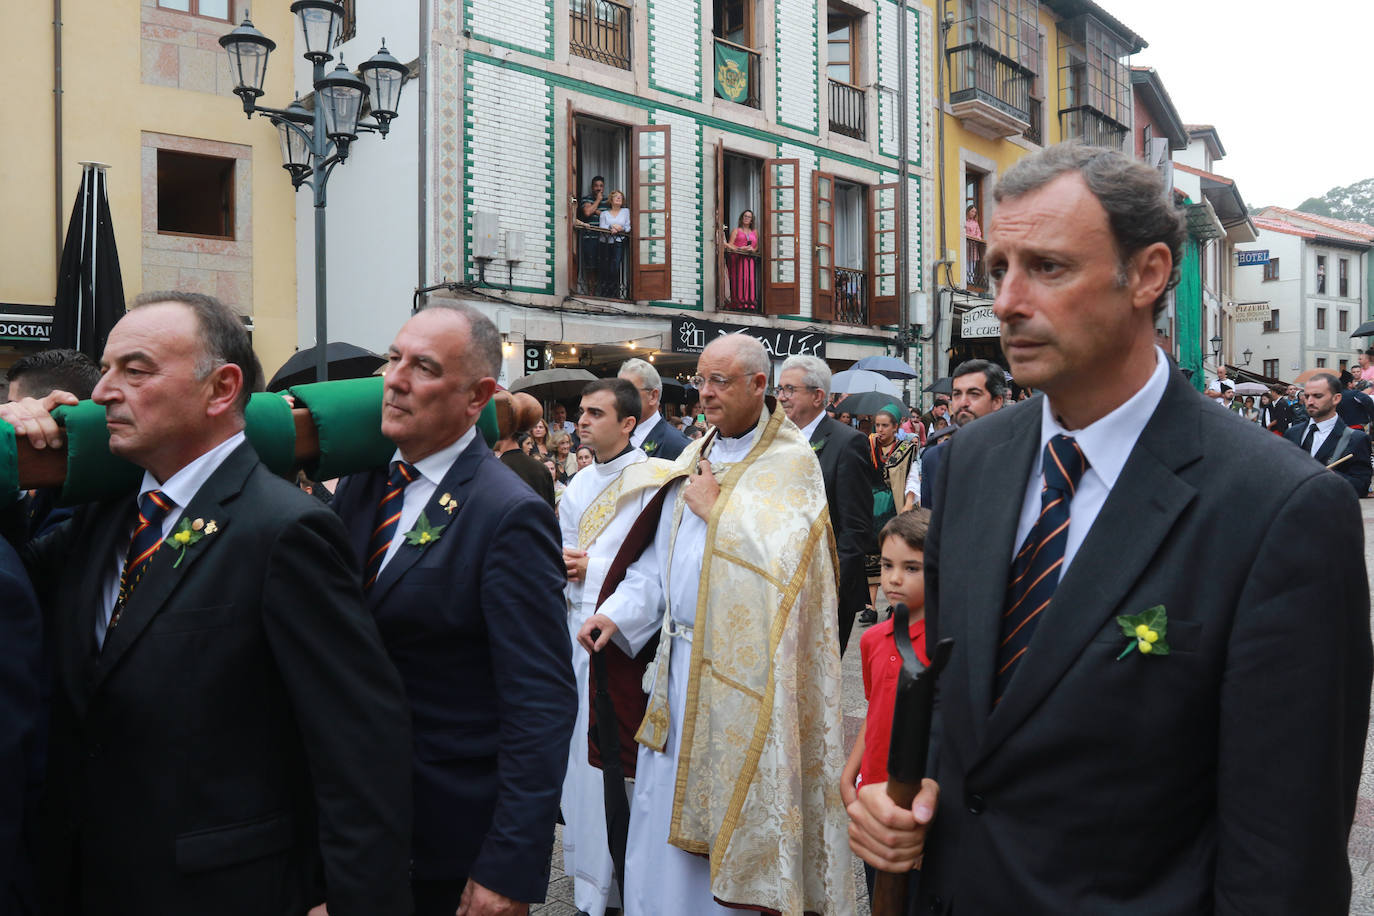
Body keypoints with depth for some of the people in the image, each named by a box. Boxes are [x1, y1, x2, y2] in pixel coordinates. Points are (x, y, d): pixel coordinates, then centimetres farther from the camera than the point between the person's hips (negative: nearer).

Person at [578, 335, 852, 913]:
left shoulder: (790, 463, -8)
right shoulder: (695, 461, 12)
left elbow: (780, 559, -21)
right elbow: (659, 560, 11)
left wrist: (715, 509, -12)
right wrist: (619, 612, -3)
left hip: (743, 670, -6)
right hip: (680, 663, 6)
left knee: (734, 816, 4)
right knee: (665, 802, 14)